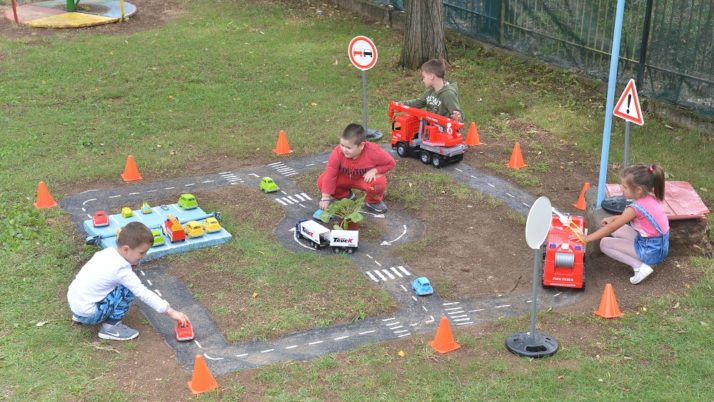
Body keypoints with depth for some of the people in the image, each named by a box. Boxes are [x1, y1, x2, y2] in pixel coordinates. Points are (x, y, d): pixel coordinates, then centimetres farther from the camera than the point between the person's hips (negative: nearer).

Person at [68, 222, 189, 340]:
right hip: (88, 313, -8)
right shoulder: (121, 270, -23)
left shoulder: (108, 251, -1)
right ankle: (110, 327, -5)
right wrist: (171, 312, -19)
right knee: (127, 290, -14)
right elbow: (143, 294, -22)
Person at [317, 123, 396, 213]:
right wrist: (325, 198, -24)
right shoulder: (337, 152, -31)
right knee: (322, 181, -21)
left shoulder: (374, 152, -32)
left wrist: (374, 170, -30)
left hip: (365, 178, -2)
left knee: (379, 183, -36)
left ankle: (373, 202, 1)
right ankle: (345, 195, 9)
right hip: (344, 177, 2)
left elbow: (390, 163, -15)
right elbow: (330, 174, -25)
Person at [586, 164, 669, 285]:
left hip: (651, 251, -9)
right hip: (660, 245, 9)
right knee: (617, 229, 17)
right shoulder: (650, 198, 0)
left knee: (604, 243, -3)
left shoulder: (636, 208, -23)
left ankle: (640, 266, -10)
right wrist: (614, 218, 13)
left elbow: (611, 228, -19)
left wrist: (587, 238, -14)